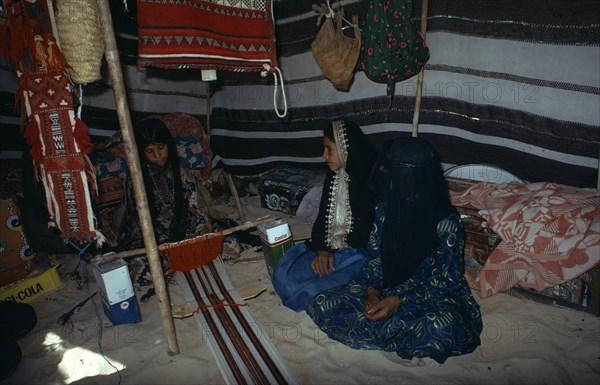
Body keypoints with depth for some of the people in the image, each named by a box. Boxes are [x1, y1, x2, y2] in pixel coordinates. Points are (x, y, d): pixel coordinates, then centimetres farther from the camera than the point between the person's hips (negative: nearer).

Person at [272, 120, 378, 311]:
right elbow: (324, 216, 8)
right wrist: (322, 248, -8)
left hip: (359, 253, -7)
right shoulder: (334, 174, 3)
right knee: (283, 272, -9)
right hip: (331, 247, 7)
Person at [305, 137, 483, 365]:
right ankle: (406, 345, -17)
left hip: (430, 294, -4)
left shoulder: (446, 222, -19)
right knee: (321, 305, -15)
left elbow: (446, 281, -13)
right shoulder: (386, 207, -6)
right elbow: (374, 255, 4)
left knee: (444, 326, -41)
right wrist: (372, 289, -14)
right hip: (387, 288, 5)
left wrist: (399, 301, -23)